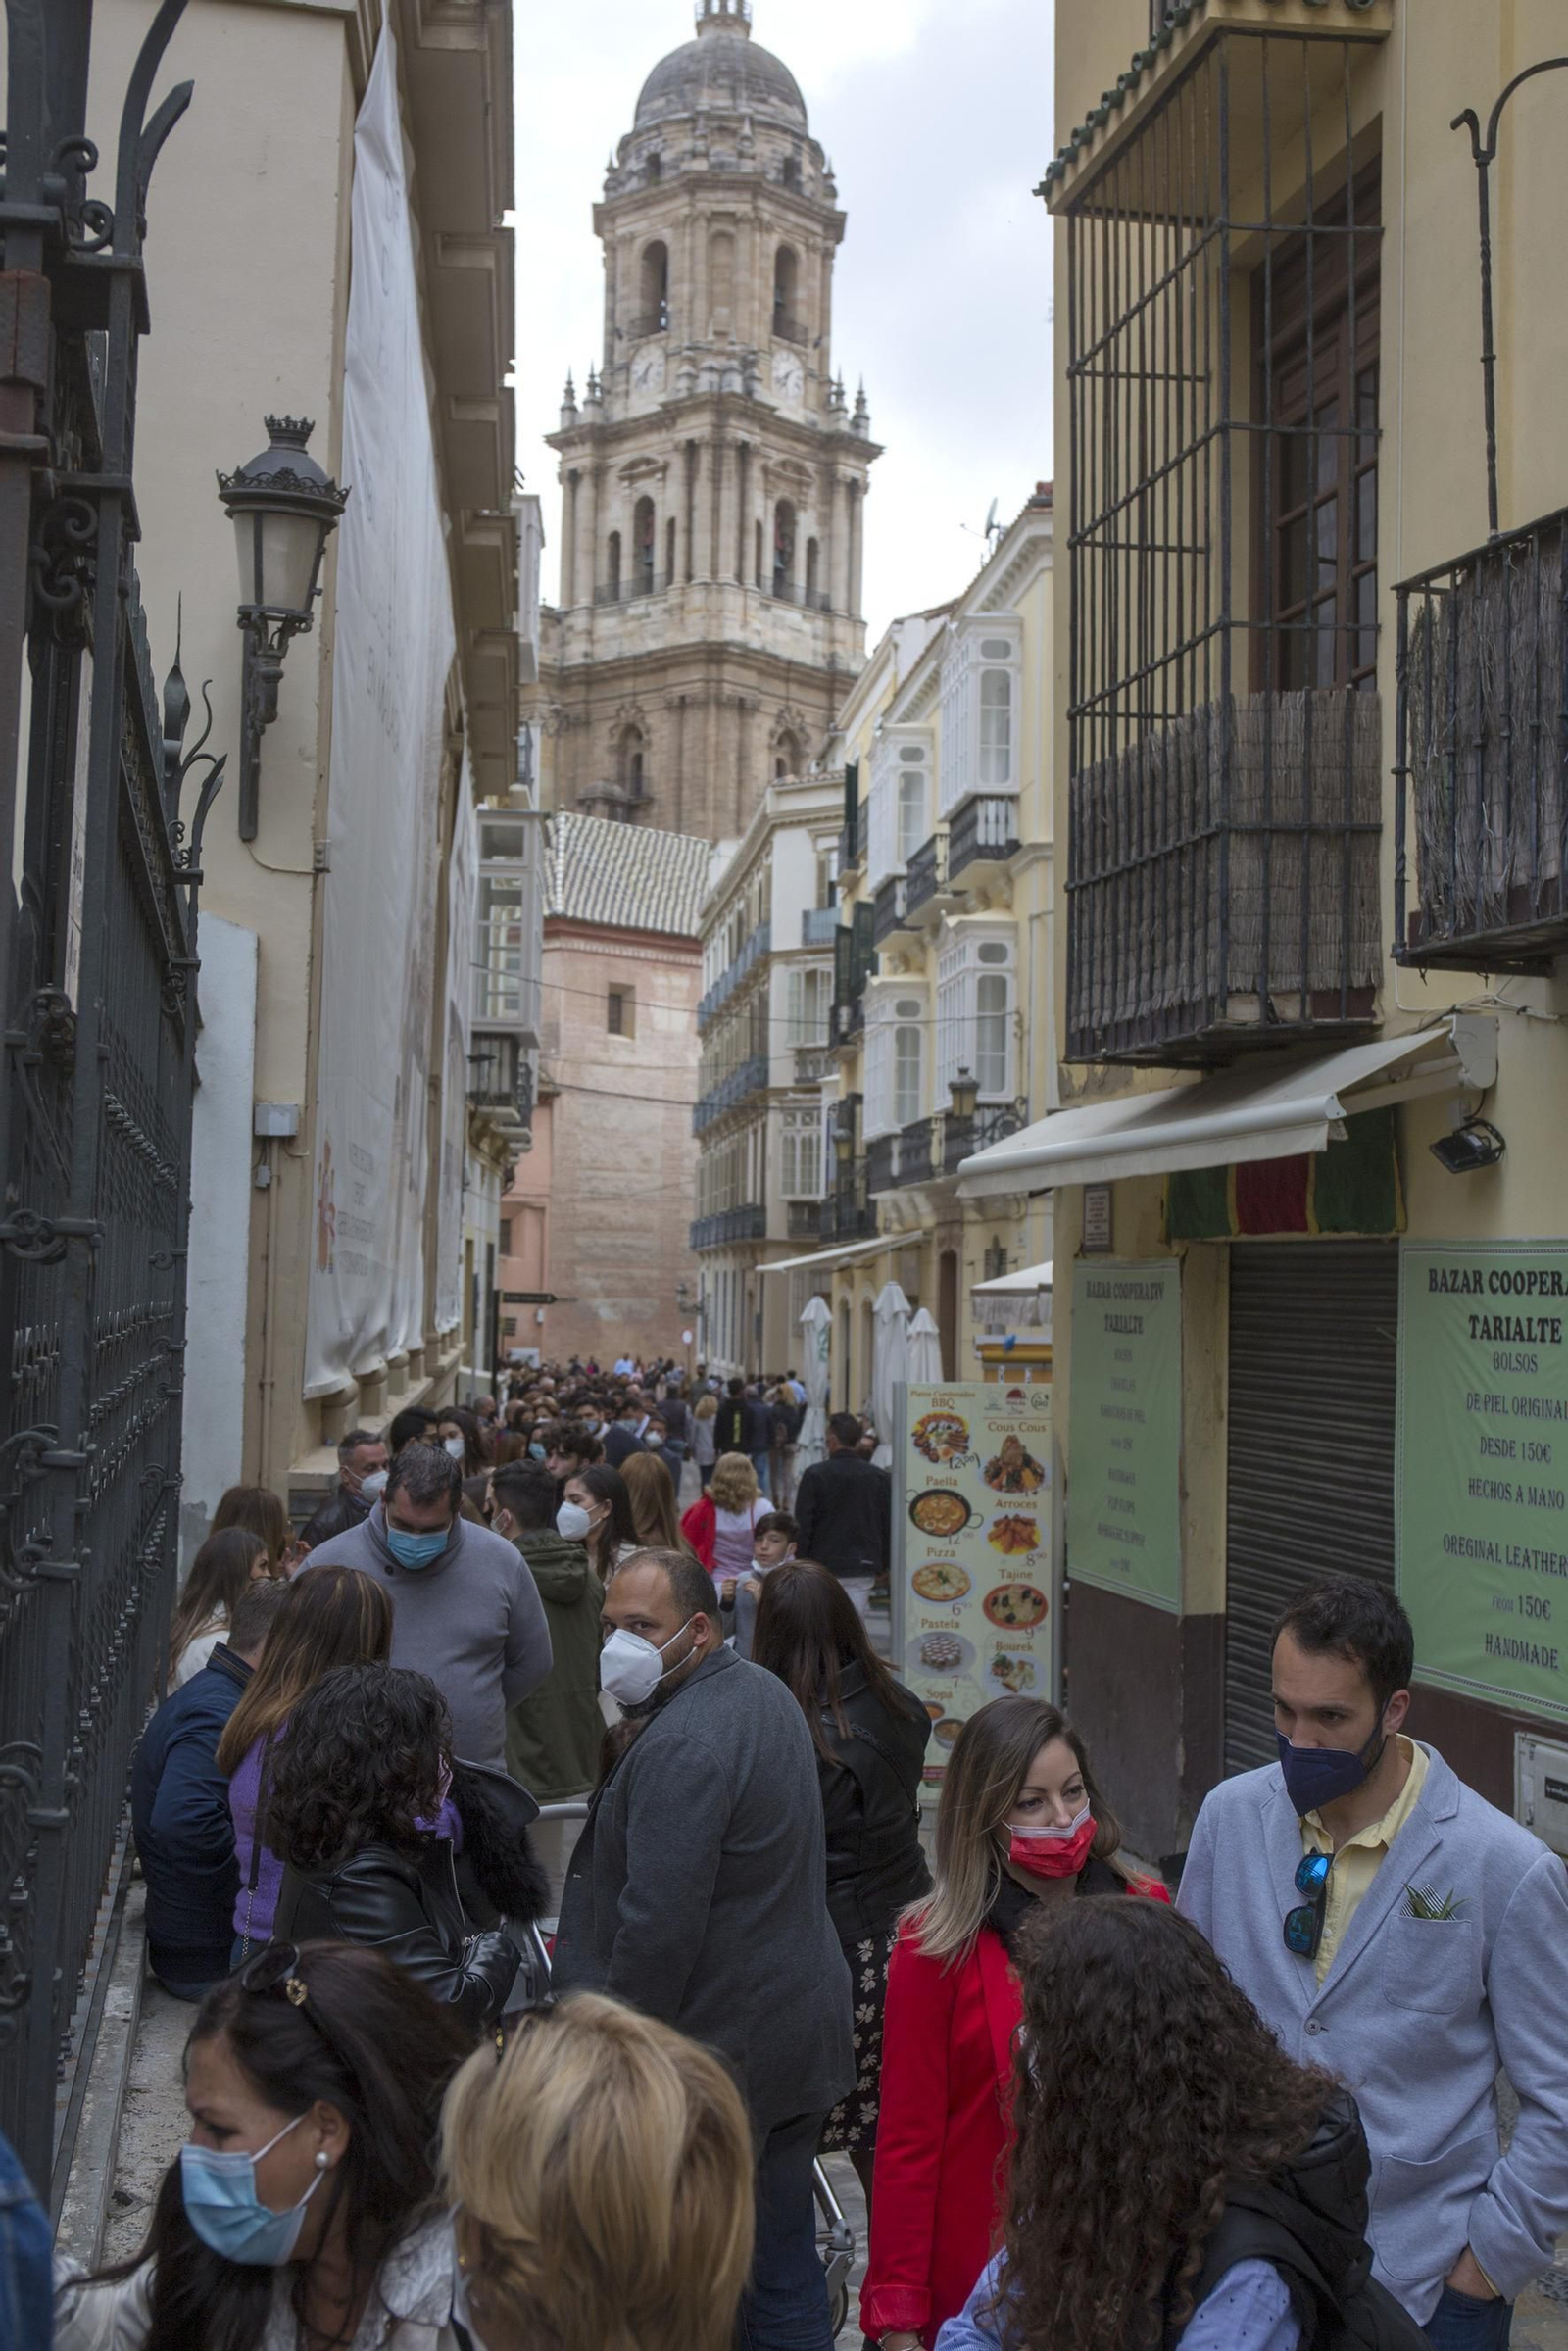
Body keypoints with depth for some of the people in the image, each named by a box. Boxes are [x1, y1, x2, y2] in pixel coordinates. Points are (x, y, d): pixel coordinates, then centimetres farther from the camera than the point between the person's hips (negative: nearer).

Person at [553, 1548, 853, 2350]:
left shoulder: (682, 1746, -23)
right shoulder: (765, 1693, 9)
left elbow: (659, 1927, -25)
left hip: (723, 2039, -10)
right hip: (803, 2030, 10)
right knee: (782, 2248, 19)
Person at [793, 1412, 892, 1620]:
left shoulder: (815, 1475, -7)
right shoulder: (880, 1477, 3)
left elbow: (802, 1525, -6)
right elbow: (889, 1525, 7)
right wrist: (883, 1564, 17)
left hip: (822, 1566, -2)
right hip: (863, 1569, 2)